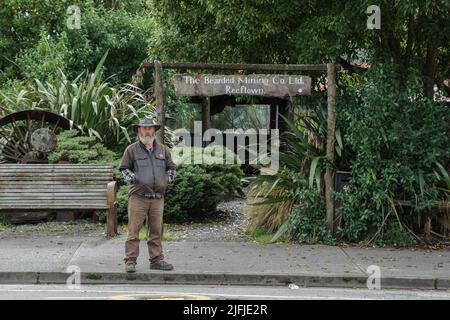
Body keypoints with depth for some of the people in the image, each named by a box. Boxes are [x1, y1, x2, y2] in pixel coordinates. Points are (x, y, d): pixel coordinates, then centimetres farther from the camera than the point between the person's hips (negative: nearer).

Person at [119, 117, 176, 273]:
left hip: (158, 197, 3)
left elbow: (172, 167, 22)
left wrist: (167, 179, 7)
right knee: (134, 230, -5)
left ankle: (157, 260, 17)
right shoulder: (132, 149, 4)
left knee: (156, 231, 9)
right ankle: (130, 261, -1)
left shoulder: (163, 149, 13)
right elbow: (124, 168, 8)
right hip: (138, 196, -3)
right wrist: (132, 178, -7)